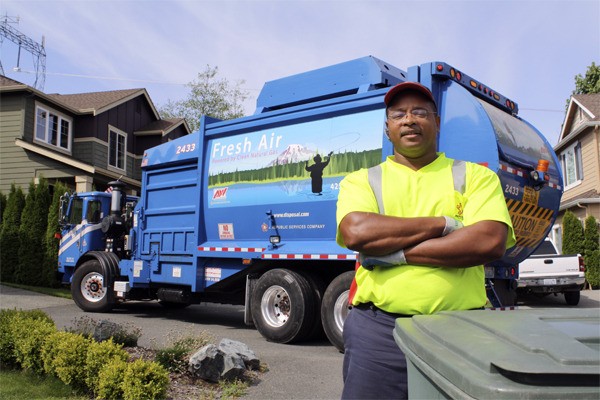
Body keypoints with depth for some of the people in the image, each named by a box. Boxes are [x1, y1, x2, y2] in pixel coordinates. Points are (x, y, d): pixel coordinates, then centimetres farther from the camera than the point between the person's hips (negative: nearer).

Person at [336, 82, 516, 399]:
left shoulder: (476, 177, 8)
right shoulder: (361, 181, 9)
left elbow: (490, 242, -10)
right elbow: (356, 232, -12)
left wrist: (395, 252, -12)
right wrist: (443, 224, -9)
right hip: (377, 329, 0)